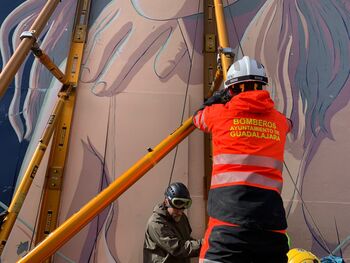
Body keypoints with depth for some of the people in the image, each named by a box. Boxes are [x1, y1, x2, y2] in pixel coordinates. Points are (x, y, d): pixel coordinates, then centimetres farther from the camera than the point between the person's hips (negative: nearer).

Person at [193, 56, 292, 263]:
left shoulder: (221, 113, 5)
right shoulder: (279, 120, 13)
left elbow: (198, 118, 28)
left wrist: (219, 97, 44)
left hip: (230, 211, -3)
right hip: (271, 214, 4)